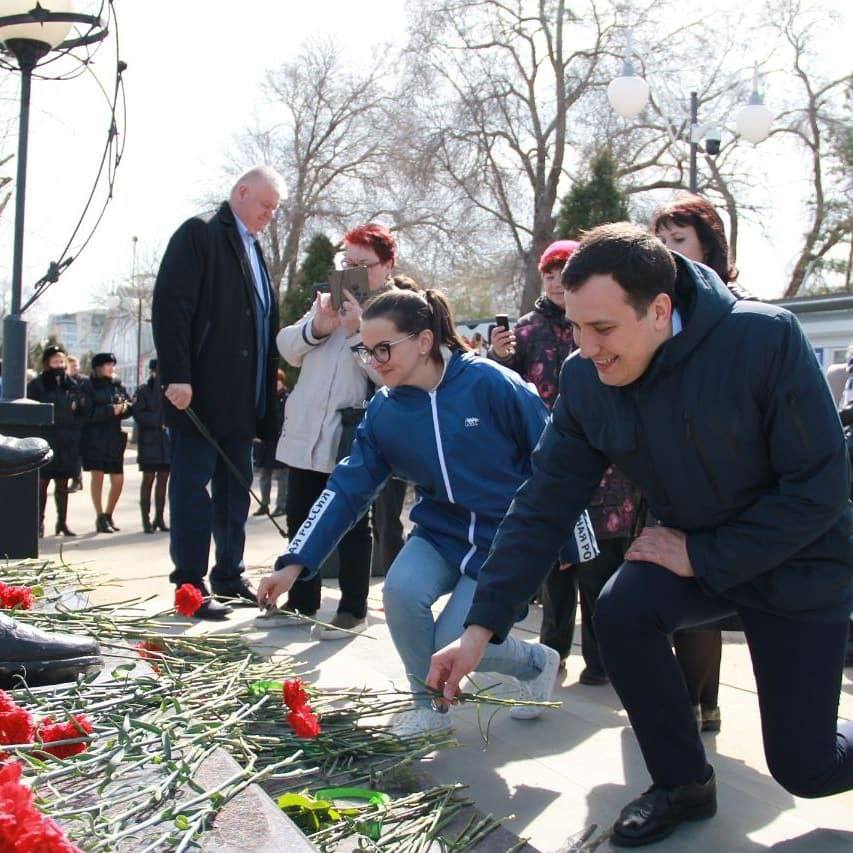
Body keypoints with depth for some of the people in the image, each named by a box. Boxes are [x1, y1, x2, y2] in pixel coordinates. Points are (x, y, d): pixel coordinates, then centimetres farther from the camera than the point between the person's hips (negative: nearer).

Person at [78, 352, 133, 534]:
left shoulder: (118, 385, 13)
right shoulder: (88, 386, -2)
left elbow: (131, 408, 11)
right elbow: (87, 413, -12)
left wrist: (124, 407, -11)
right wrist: (111, 410, -18)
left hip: (115, 438, 5)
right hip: (94, 439, -5)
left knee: (118, 479, 4)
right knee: (97, 476, -2)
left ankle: (108, 515, 21)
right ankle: (100, 518, 7)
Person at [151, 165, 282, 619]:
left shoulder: (252, 247, 20)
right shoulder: (200, 233, -5)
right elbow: (169, 304, -15)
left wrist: (265, 395, 13)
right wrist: (176, 376, -21)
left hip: (241, 400, 8)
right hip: (200, 394, -8)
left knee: (235, 491, 13)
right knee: (193, 489, -2)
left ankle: (229, 577, 23)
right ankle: (190, 587, 5)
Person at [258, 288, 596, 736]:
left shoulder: (491, 384, -19)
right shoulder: (383, 410, -5)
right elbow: (346, 488, -5)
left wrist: (575, 543, -4)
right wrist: (295, 564, -13)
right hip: (439, 533, 4)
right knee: (401, 590, -25)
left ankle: (537, 661, 19)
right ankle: (429, 704, 2)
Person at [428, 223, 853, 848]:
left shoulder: (766, 338, -29)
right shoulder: (585, 380, -16)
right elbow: (542, 509, -14)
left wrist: (701, 556, -22)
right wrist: (480, 628, -21)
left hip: (796, 561, -3)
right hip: (692, 550, 4)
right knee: (620, 612, -27)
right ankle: (683, 783, -1)